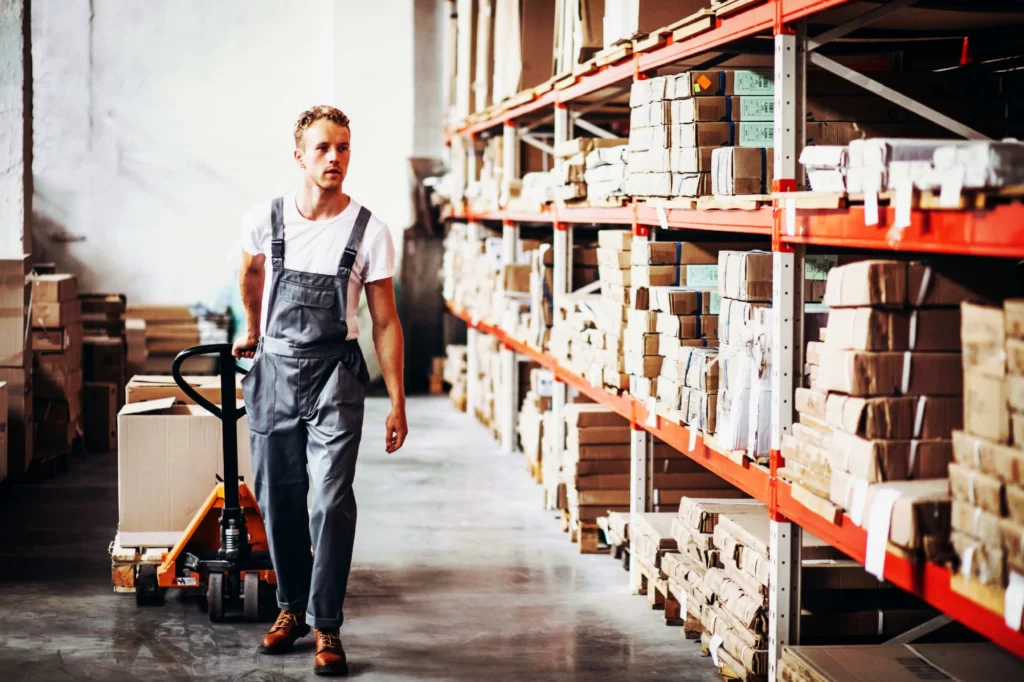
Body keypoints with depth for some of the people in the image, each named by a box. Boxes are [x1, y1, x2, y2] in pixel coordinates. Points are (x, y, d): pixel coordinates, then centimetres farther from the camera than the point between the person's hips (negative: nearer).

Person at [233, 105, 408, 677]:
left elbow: (385, 322, -3)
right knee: (278, 496, 9)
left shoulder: (369, 231, -6)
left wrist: (398, 403, -5)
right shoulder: (266, 219, -1)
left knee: (332, 498, -11)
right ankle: (292, 607, 26)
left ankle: (326, 626, -5)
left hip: (334, 374, -2)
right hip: (274, 370, 3)